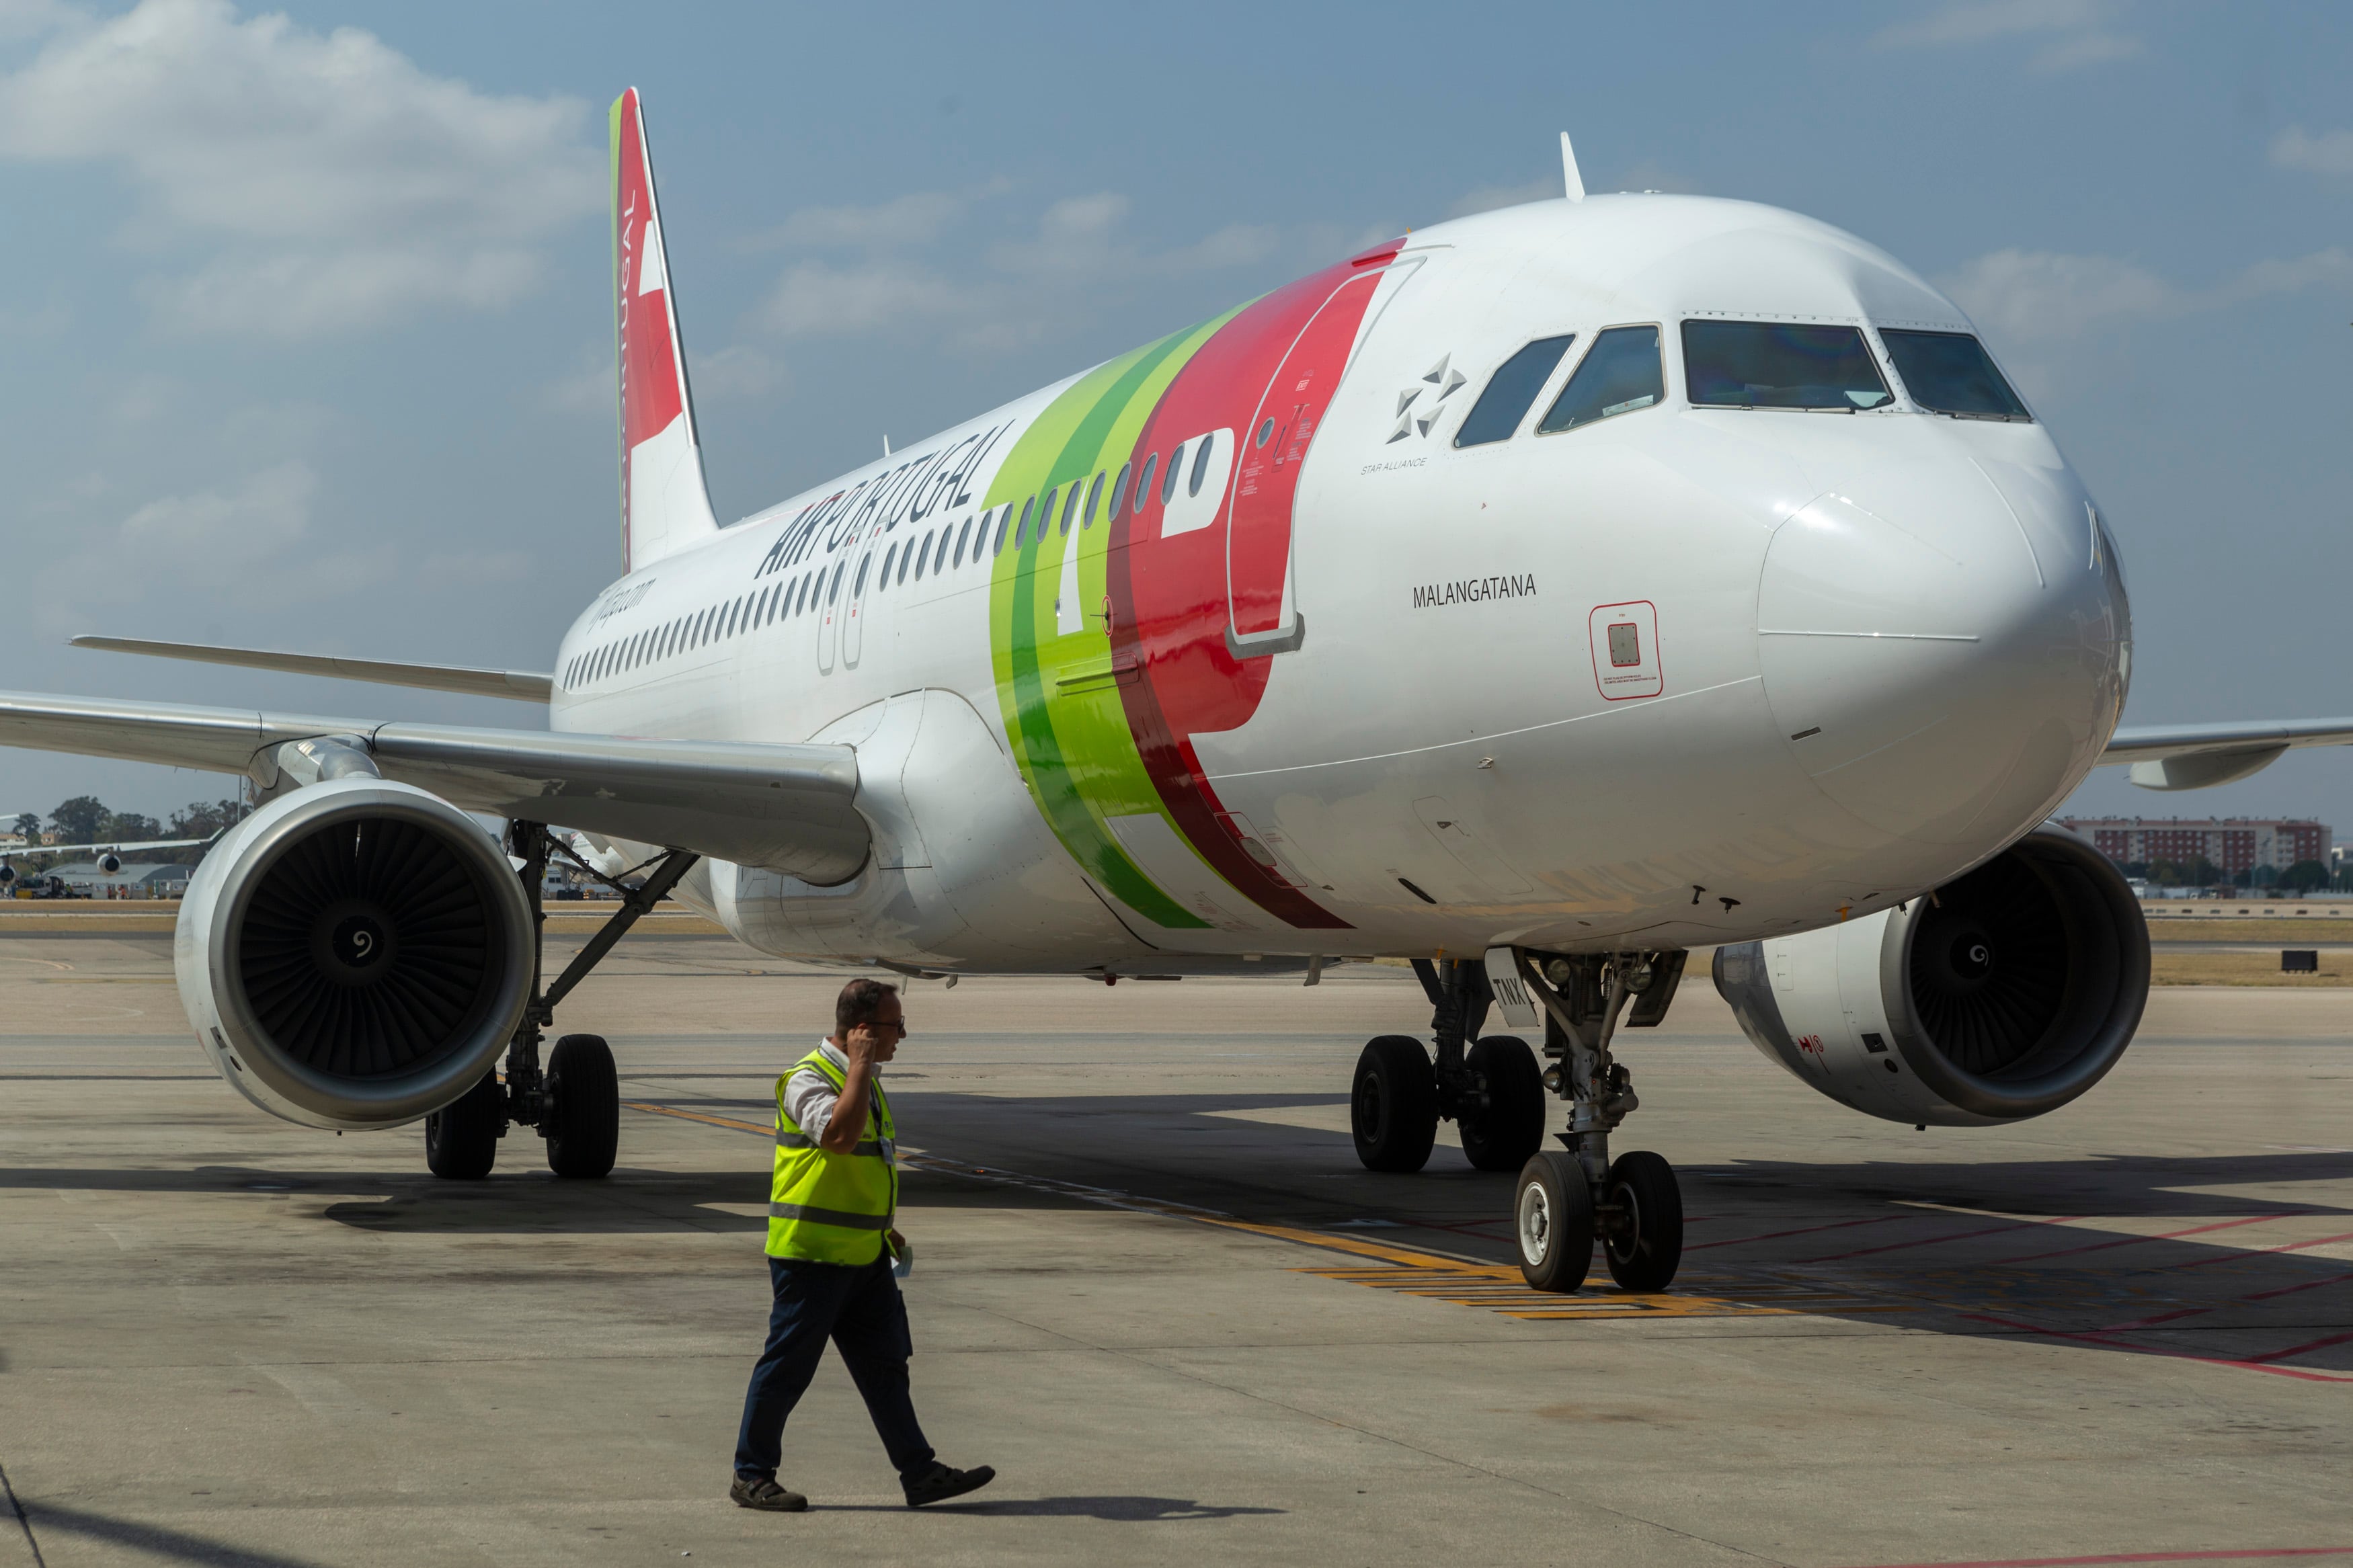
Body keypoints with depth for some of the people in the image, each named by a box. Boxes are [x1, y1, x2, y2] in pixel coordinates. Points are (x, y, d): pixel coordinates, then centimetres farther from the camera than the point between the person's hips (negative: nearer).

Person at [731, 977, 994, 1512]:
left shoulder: (867, 1082, 14)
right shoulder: (807, 1080, -15)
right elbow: (840, 1137, -34)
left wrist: (886, 1228, 25)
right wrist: (859, 1065, -24)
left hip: (864, 1255, 9)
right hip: (810, 1253, -9)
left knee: (885, 1363, 8)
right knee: (787, 1367, 0)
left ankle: (920, 1473, 11)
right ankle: (751, 1477, 11)